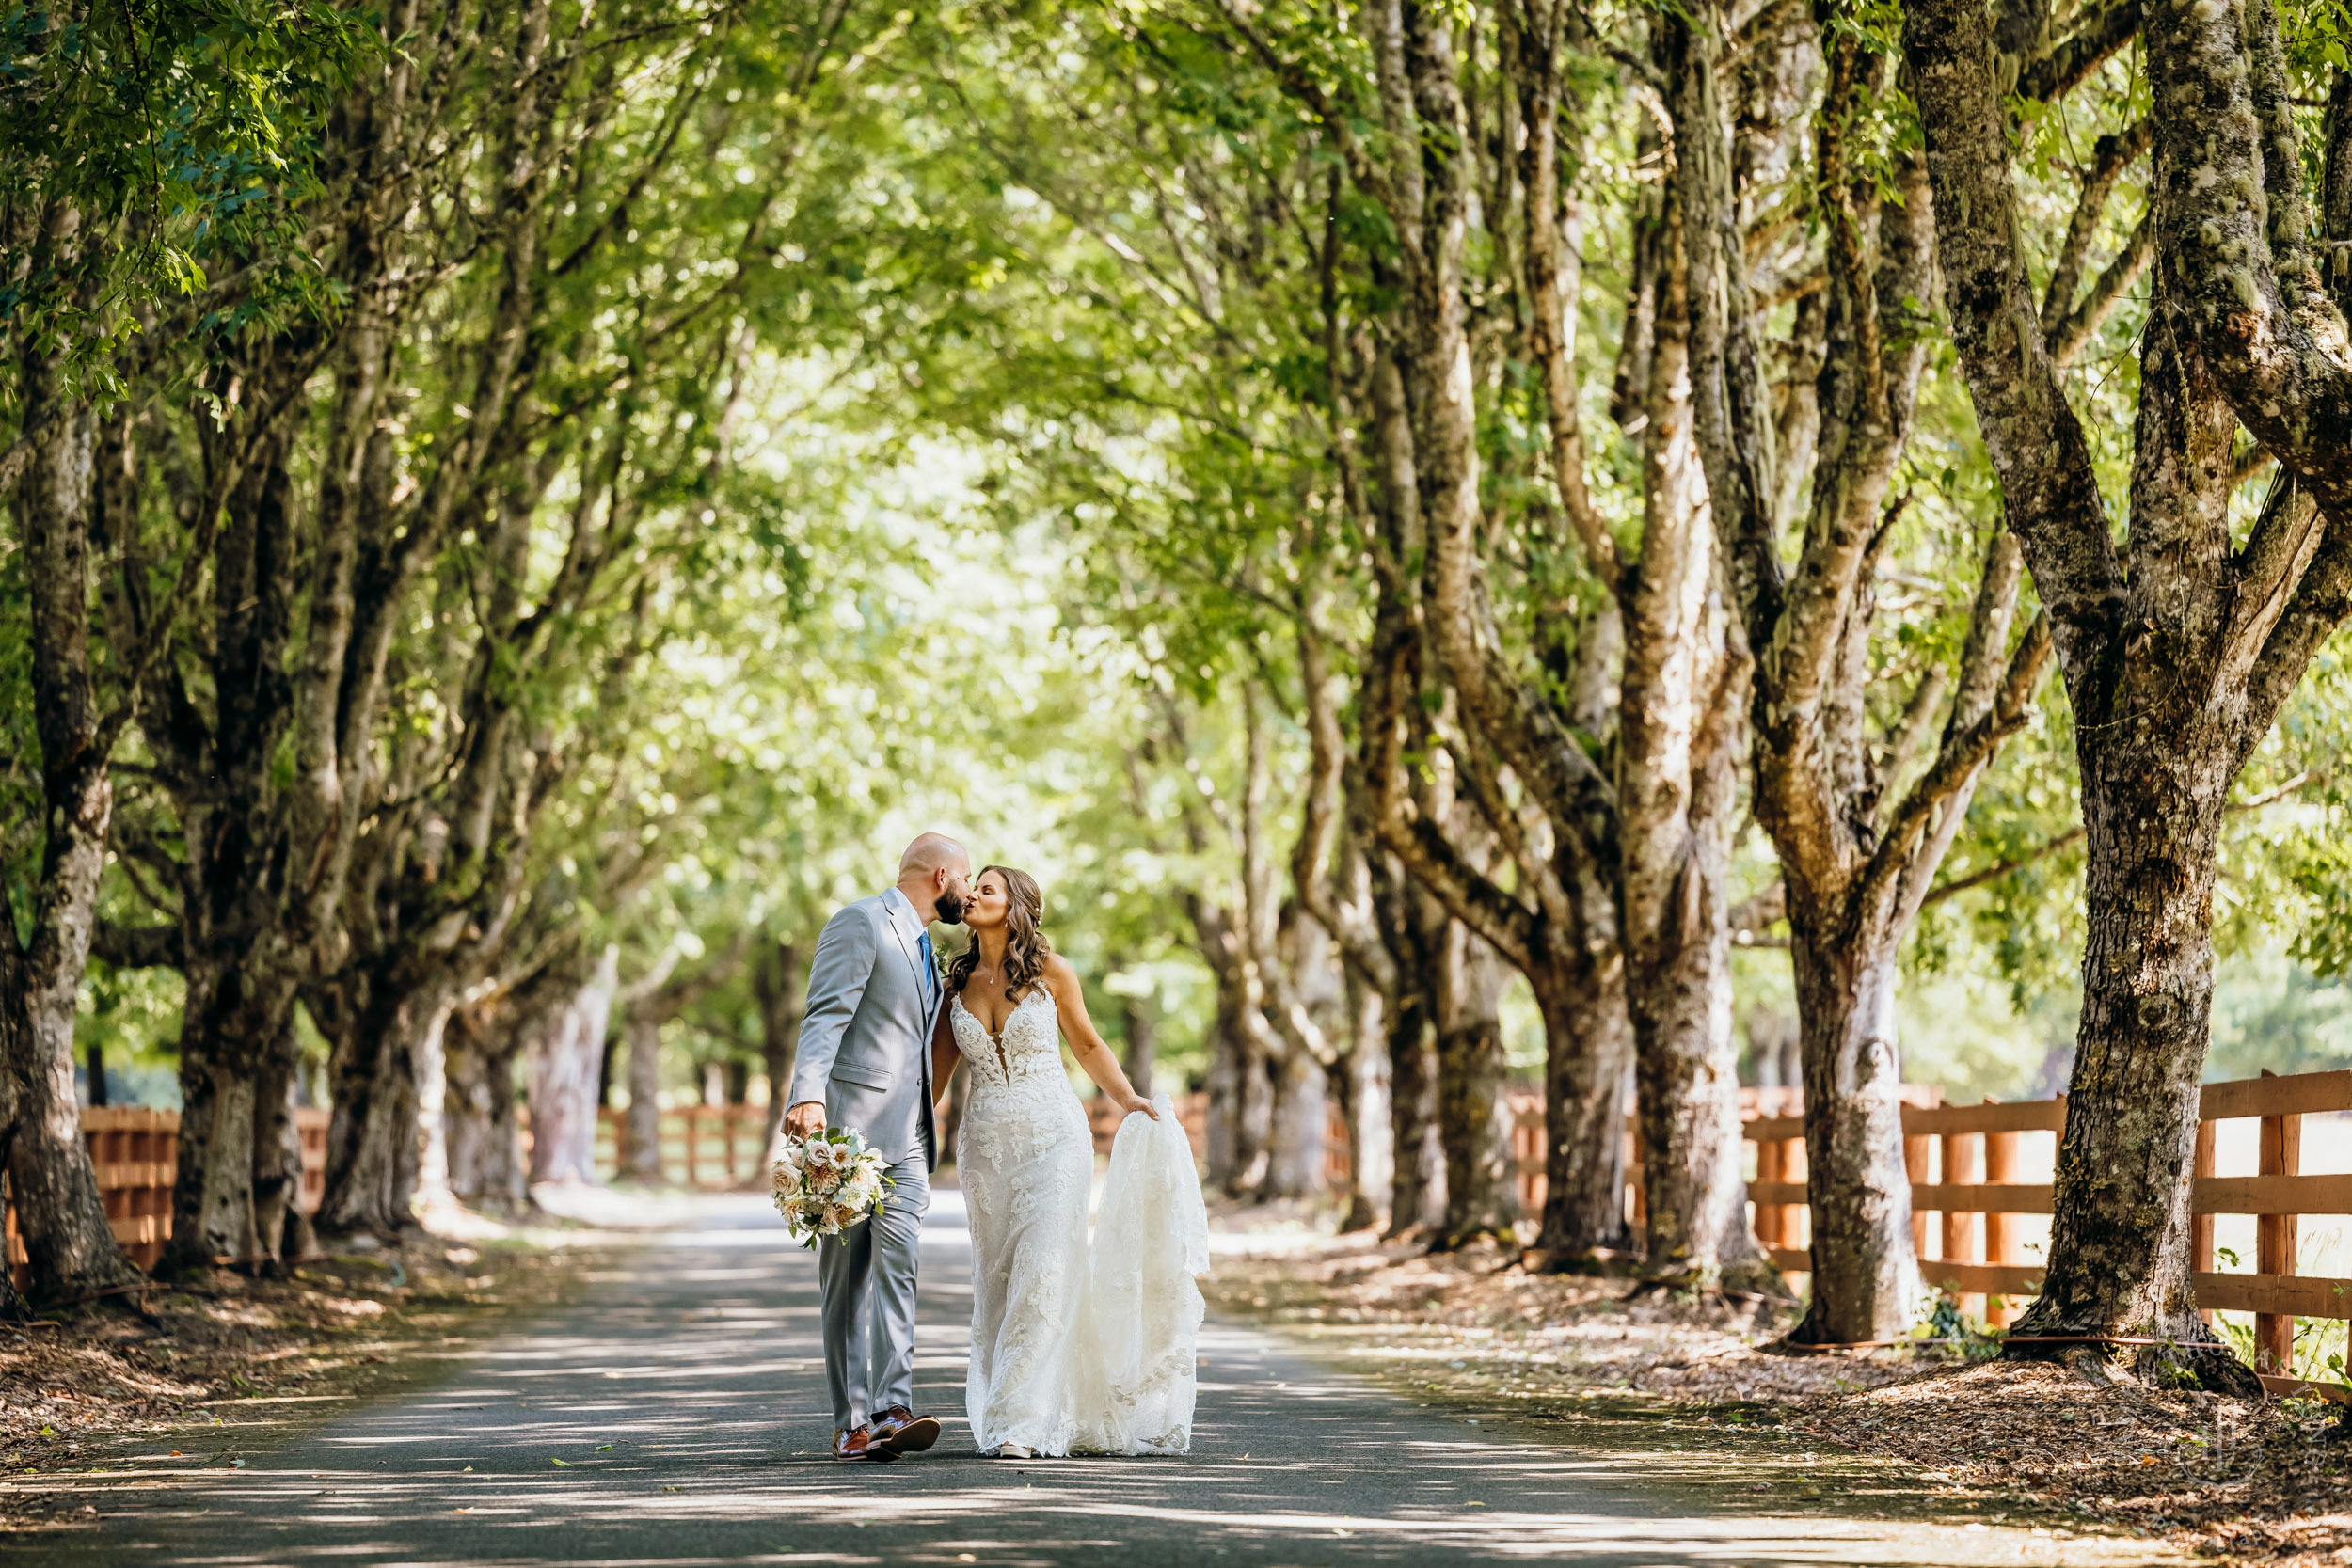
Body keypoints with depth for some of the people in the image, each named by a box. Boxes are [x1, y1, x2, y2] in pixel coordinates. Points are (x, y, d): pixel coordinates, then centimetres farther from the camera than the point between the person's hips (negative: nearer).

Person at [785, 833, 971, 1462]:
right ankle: (852, 1422, 1)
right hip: (848, 1124, -7)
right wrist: (808, 1096, -30)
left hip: (906, 1132, 7)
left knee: (896, 1264, -10)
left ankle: (892, 1410, -20)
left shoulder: (921, 945, 24)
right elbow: (825, 1016, -16)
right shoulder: (860, 923, -4)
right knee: (846, 1274, -2)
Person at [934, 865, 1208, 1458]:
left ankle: (1018, 1422, -14)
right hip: (987, 1143, 4)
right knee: (996, 1282, 4)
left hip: (1053, 1137, -4)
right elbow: (935, 1067, 13)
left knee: (1042, 1277, -13)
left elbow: (1087, 1045, 10)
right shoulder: (958, 980, 7)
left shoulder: (1050, 970, -2)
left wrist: (1131, 1101, -1)